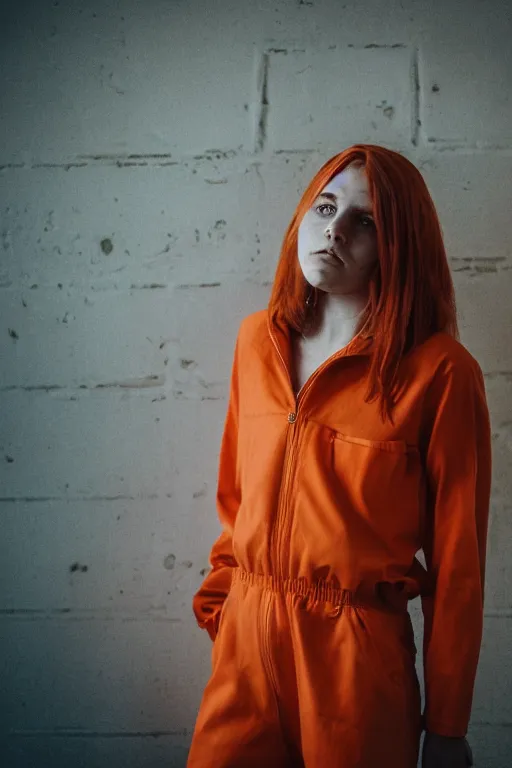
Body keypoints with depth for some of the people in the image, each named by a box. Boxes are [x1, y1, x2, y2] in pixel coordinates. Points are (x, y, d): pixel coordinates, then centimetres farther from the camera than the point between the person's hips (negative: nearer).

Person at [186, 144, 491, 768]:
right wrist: (222, 595, 13)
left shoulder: (440, 372, -13)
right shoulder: (259, 338, 4)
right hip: (244, 640, 4)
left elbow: (458, 560, -9)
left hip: (359, 658, -4)